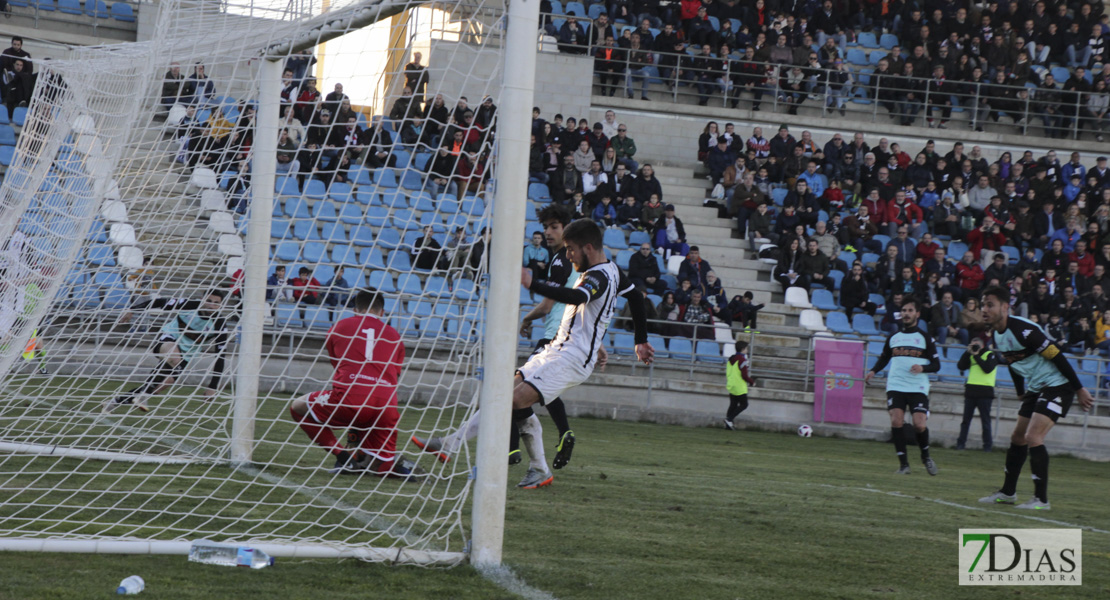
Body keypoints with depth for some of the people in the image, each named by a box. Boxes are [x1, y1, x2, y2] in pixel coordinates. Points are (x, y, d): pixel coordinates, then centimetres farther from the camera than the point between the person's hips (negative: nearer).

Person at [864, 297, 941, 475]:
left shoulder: (925, 338, 4)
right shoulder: (893, 337, 13)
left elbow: (936, 365, 3)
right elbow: (884, 358, 24)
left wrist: (922, 368, -17)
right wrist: (873, 371, 6)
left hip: (918, 387, -2)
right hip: (895, 386, 2)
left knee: (919, 424, -12)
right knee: (896, 421, -13)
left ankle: (926, 456, 17)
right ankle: (903, 464, -4)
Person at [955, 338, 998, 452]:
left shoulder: (990, 355, 1)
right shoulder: (971, 356, 17)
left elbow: (988, 368, -16)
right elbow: (960, 366, 6)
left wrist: (976, 356, -10)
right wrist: (968, 352, -1)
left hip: (985, 392, -5)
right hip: (970, 391, 5)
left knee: (985, 420, -2)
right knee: (966, 419, 4)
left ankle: (987, 445, 1)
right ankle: (960, 443, 6)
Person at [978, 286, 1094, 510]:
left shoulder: (1024, 330, -25)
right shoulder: (996, 334, 3)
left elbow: (1057, 356, -22)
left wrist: (1079, 389, -19)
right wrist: (1021, 393, 24)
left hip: (1057, 385, -9)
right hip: (1035, 388, 9)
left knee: (1033, 437, -17)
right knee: (1017, 438, 13)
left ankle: (1041, 499, -12)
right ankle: (1007, 493, 26)